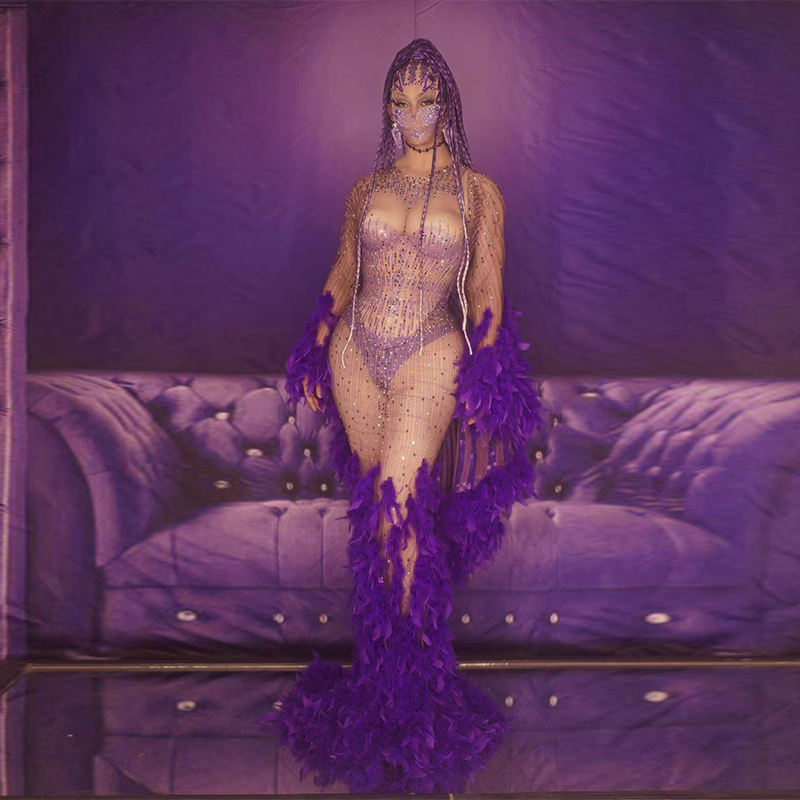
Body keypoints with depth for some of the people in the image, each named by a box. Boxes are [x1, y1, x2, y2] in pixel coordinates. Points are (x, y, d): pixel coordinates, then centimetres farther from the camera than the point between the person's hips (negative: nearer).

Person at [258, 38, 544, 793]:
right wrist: (314, 358, 9)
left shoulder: (479, 192, 4)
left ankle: (406, 678, 1)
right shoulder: (367, 187, 11)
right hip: (357, 355, 4)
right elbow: (340, 276, 15)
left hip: (430, 360, -3)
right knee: (378, 501, 8)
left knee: (397, 504, -13)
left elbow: (487, 293, 3)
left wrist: (486, 385, -3)